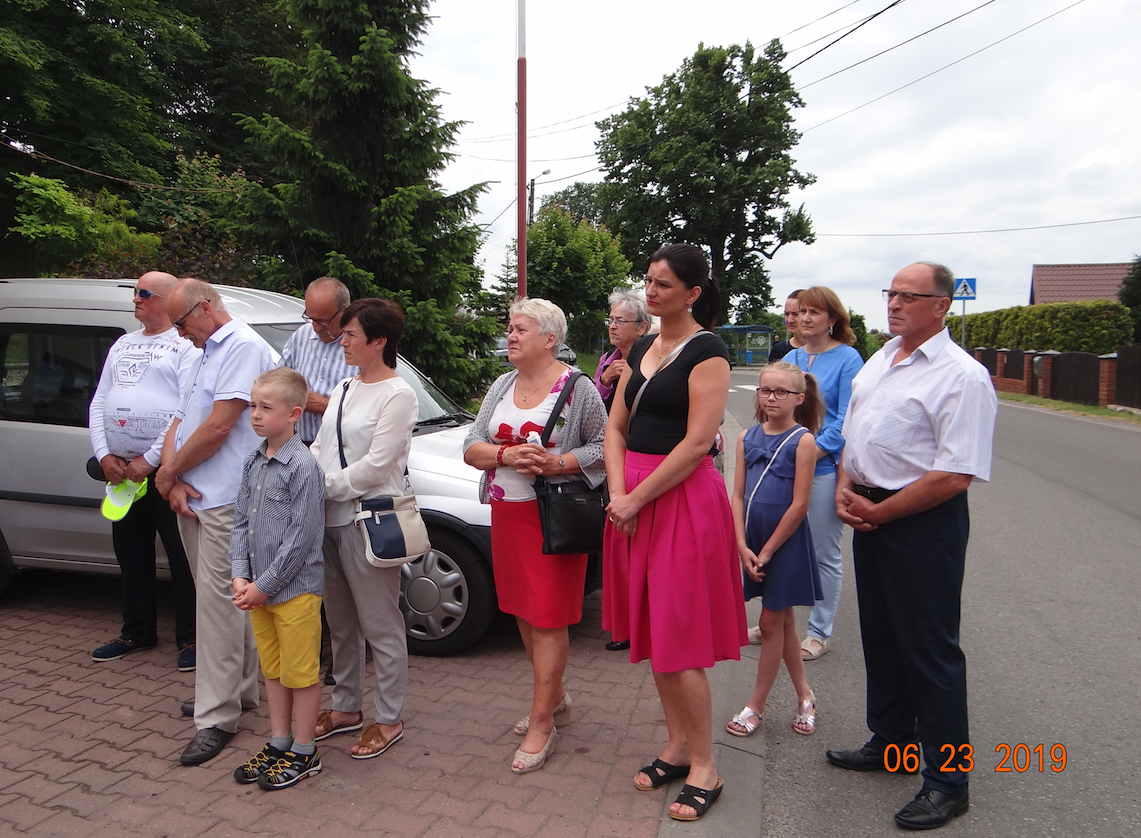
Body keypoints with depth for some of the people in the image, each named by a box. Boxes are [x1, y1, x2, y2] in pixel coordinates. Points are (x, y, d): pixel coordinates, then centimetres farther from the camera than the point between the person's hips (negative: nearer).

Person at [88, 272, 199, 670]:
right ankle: (137, 632, 30)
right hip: (120, 469, 7)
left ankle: (190, 638, 10)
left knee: (182, 558, -1)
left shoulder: (186, 346, -4)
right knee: (131, 555, 16)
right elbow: (98, 403, 15)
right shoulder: (123, 345, 18)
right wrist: (104, 455, 1)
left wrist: (149, 460, -16)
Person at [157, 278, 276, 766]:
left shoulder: (243, 347, -11)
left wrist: (168, 474, -6)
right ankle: (241, 689, 29)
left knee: (218, 602, -6)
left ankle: (217, 717, 3)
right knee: (222, 599, 16)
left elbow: (218, 427, -19)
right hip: (192, 499, 10)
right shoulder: (204, 354, 21)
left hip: (224, 501, -10)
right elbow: (179, 422, 13)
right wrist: (173, 479, -3)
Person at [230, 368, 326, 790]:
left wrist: (264, 585, -15)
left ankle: (304, 752, 22)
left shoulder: (303, 466, -17)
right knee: (272, 669, 20)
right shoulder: (252, 462, 7)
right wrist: (240, 576, -2)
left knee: (300, 672, 6)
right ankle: (278, 743, 35)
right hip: (257, 589, 8)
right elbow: (241, 522, 10)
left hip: (294, 589, -7)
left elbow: (302, 537, -18)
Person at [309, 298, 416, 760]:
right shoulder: (345, 388, 14)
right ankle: (346, 707, 36)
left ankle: (389, 719, 18)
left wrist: (326, 485, -14)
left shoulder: (397, 396, -11)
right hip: (330, 518, 8)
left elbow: (375, 465, -17)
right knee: (341, 622, 19)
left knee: (380, 625, 3)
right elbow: (319, 447, 14)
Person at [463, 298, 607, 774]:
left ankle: (542, 722, 8)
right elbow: (471, 448, 7)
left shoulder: (577, 388, -5)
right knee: (523, 610, 13)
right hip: (507, 514, 7)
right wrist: (506, 455, -13)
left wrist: (558, 462, -20)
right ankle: (555, 698, 32)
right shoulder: (501, 387, 12)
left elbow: (602, 445, -6)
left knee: (548, 615, -3)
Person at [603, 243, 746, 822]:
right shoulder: (641, 349, 14)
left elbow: (698, 442, -17)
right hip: (633, 500, 8)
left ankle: (704, 767, 15)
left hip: (683, 499, -7)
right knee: (651, 633, 14)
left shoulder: (706, 350, -9)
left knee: (678, 640, -2)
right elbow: (616, 427, 11)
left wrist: (637, 497, -15)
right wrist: (618, 492, -4)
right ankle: (677, 746, 30)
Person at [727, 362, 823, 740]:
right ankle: (804, 695, 33)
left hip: (786, 540, -5)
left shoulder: (802, 441, -11)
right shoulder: (747, 437, 4)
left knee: (772, 623, 5)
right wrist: (743, 546, -7)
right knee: (783, 620, 16)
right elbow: (738, 495, 2)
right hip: (752, 539, 5)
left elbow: (799, 505, -13)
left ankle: (756, 706, 20)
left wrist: (767, 552, -12)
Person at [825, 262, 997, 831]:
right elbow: (853, 434, 18)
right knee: (879, 635, 19)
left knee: (930, 648, 2)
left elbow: (955, 474, -21)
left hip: (923, 521, -8)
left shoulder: (961, 375, -15)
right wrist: (845, 488, 1)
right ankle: (891, 742, 38)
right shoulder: (878, 361, 11)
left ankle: (947, 781, 20)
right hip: (869, 514, 8)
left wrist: (879, 512, -16)